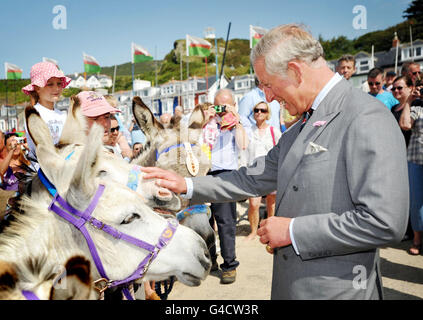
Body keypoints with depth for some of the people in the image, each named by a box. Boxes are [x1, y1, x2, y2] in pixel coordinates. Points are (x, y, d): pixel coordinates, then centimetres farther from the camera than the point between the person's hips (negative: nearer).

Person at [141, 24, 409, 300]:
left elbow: (385, 223, -24)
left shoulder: (367, 119, -18)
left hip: (337, 289, -7)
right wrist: (187, 186, 5)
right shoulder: (302, 127, 10)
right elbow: (257, 178, 12)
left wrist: (293, 230, -18)